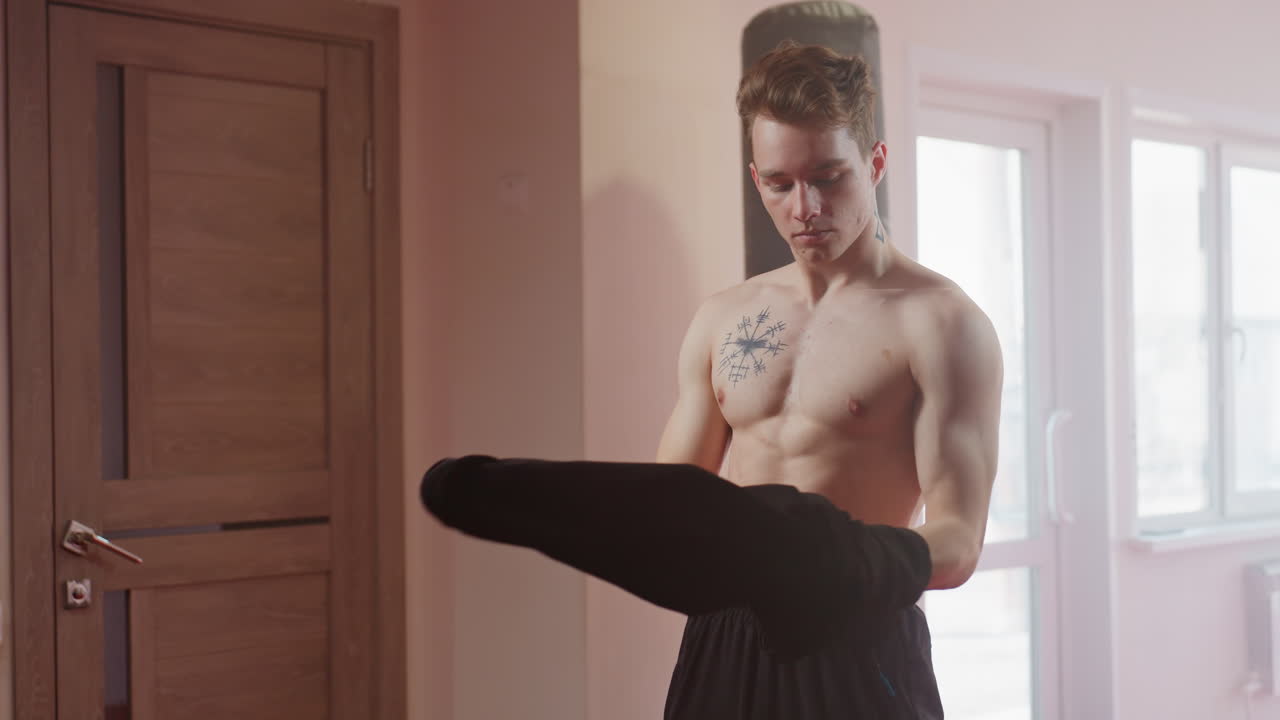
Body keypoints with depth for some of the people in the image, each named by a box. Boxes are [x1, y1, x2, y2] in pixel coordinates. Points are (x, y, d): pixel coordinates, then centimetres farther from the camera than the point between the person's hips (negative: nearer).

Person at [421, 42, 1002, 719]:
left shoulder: (939, 323, -4)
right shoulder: (722, 320, 13)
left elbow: (956, 544, -11)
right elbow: (671, 508, 14)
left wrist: (850, 567, -29)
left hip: (853, 646, -5)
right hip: (721, 642, 5)